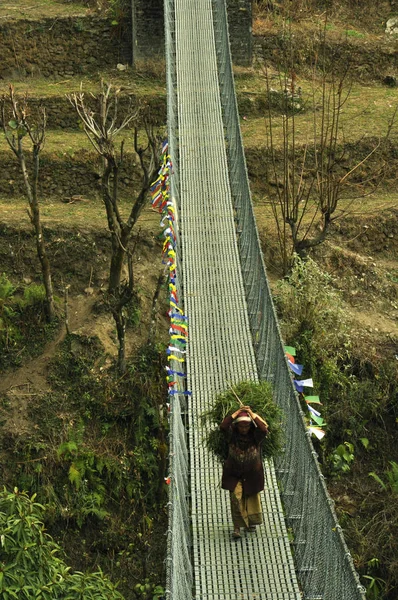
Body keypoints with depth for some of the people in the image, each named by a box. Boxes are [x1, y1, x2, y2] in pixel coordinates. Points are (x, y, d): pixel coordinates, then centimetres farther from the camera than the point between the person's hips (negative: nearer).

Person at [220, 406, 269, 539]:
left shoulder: (255, 436, -11)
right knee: (236, 498, -13)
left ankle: (250, 523, 37)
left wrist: (252, 414, -24)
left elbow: (264, 429, -31)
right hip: (234, 474, -1)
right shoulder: (232, 436, -10)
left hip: (252, 474, 1)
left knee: (252, 498, 14)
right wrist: (236, 413, -25)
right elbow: (223, 426, -28)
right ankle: (237, 527, -5)